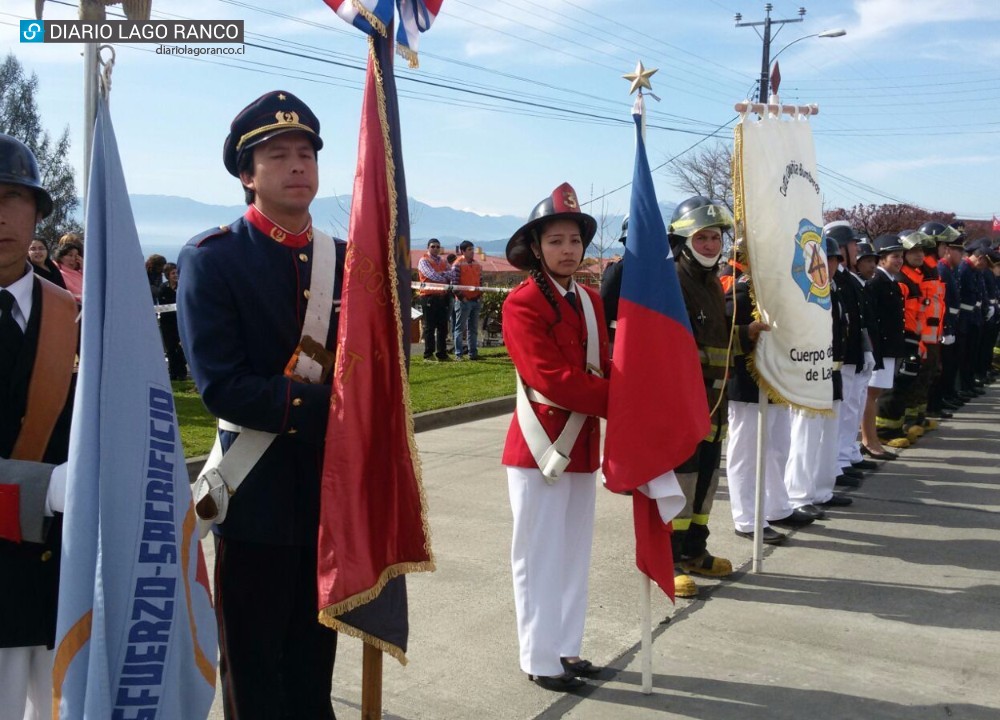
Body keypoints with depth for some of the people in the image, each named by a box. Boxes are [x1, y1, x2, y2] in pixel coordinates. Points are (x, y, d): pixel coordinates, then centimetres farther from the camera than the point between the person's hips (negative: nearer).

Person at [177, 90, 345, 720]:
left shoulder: (346, 259, 8)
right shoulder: (212, 258, -8)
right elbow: (222, 386, -17)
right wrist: (326, 405, -20)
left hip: (332, 496, 5)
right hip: (258, 498, -4)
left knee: (315, 668, 18)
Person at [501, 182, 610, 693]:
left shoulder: (591, 301, 11)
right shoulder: (522, 304, -14)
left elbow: (604, 369, 12)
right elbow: (552, 378, -23)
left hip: (583, 445, 8)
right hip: (540, 446, -7)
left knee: (575, 554, 15)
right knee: (540, 558, 3)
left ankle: (566, 648, 29)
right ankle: (540, 660, 16)